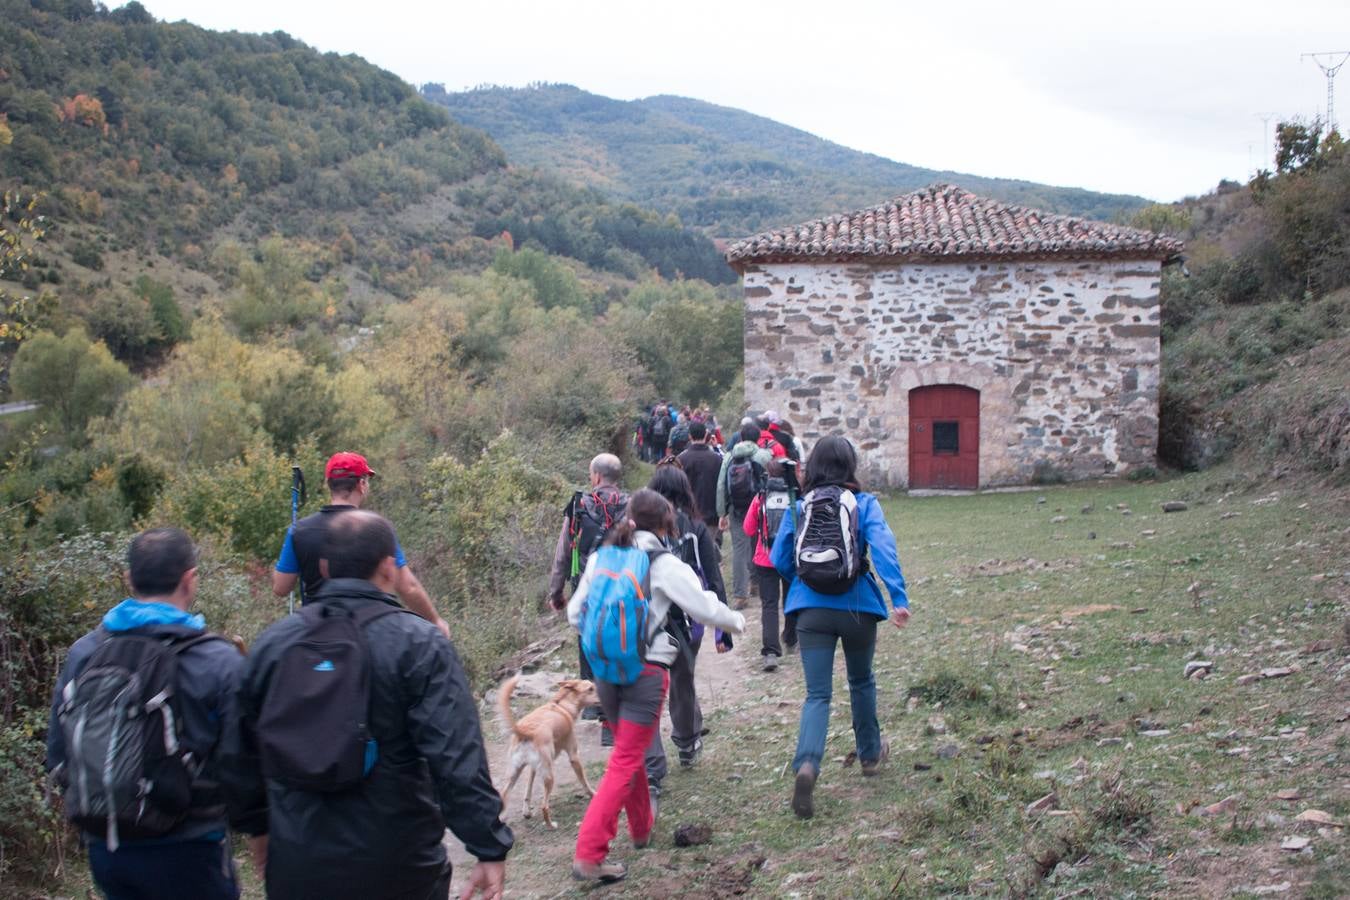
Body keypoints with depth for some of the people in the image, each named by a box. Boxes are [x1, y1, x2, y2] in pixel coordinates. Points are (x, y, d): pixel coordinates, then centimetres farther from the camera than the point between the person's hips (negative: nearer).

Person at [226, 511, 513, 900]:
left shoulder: (271, 644, 1)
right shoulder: (418, 645, -13)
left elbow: (241, 753, 11)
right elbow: (457, 760, -19)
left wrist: (257, 824, 26)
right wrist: (490, 848, -14)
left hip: (298, 867, 3)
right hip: (397, 867, -3)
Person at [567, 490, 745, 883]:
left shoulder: (600, 560, 6)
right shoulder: (665, 565, -9)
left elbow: (575, 612, 11)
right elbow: (705, 608, -5)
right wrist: (737, 622, 14)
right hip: (646, 671, -6)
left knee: (628, 751, 24)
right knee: (625, 762, -3)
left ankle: (641, 827, 43)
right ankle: (589, 854, -10)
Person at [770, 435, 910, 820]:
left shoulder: (799, 508, 3)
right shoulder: (865, 504, -3)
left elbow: (779, 559, 4)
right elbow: (883, 549, -17)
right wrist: (898, 598, -23)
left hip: (812, 610, 0)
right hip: (857, 607, 0)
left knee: (817, 694, 0)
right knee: (861, 682, 24)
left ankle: (807, 764, -23)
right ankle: (870, 753, 40)